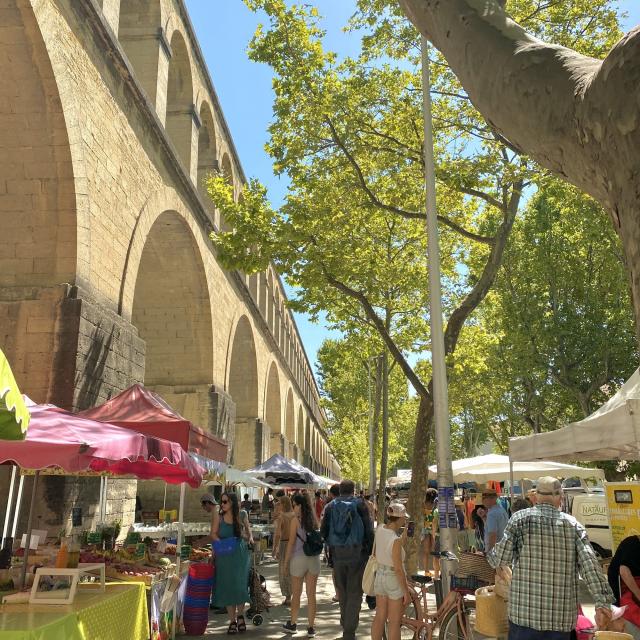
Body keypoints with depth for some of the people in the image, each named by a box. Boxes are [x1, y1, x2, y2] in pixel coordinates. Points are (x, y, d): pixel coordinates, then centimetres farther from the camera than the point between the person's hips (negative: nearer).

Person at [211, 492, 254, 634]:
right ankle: (232, 621, 17)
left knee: (240, 585, -4)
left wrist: (250, 537, -2)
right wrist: (220, 541, -10)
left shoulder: (242, 515, -1)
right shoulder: (220, 517, 0)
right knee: (227, 587, 5)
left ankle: (240, 616, 21)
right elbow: (214, 534, 8)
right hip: (224, 556, 1)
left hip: (240, 554, -1)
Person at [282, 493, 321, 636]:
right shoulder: (314, 520, 4)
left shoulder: (296, 520, -9)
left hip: (299, 558, -4)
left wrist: (286, 561, 0)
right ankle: (311, 627, 11)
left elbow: (291, 542, -8)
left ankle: (293, 624, 24)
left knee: (296, 594, 12)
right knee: (311, 594, 8)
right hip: (314, 558, 4)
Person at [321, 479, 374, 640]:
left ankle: (346, 625, 30)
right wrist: (370, 551, 1)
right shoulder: (359, 504, -4)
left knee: (342, 591, 18)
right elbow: (369, 530, -6)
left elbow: (323, 531, 5)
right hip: (357, 552, -3)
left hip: (337, 553, 3)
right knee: (355, 592, 3)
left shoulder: (330, 506, 3)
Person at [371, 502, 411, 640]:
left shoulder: (379, 530, -5)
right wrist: (406, 592, -13)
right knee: (394, 622, 8)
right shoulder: (396, 540, -25)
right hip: (394, 579, -7)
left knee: (379, 618, 17)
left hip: (380, 576, 7)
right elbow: (398, 569, -22)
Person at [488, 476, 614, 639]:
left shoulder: (520, 518, -3)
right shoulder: (573, 524, 4)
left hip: (525, 613, -2)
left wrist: (491, 555, 15)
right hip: (562, 618, 2)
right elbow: (589, 564, -7)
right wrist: (603, 602, -8)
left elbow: (501, 558, -6)